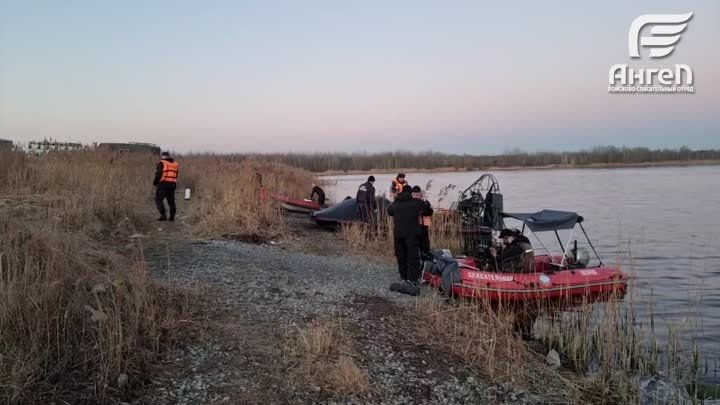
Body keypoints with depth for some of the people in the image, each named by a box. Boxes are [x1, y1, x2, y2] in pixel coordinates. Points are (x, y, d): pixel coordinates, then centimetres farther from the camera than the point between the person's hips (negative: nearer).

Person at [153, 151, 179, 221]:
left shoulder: (161, 163, -3)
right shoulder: (176, 164, 14)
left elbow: (158, 174, -11)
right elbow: (176, 176, 11)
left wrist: (155, 182, 2)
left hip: (163, 184, -5)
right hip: (172, 184, 5)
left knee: (158, 200, 2)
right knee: (171, 201, 12)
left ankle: (163, 215, -10)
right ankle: (172, 216, 11)